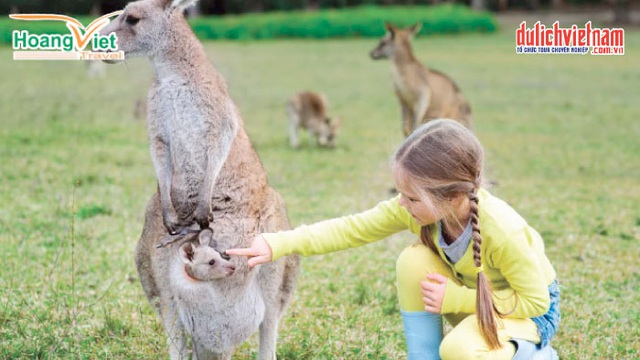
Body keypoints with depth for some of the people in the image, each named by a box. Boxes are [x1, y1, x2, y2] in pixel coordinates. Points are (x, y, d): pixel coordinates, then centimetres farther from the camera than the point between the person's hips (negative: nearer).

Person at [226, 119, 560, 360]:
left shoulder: (502, 231, -36)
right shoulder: (417, 207, -21)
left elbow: (536, 300, -25)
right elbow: (352, 228, -16)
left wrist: (455, 298, -27)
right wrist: (277, 244, -26)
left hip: (530, 310, -5)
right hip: (471, 297, 5)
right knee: (413, 261, -24)